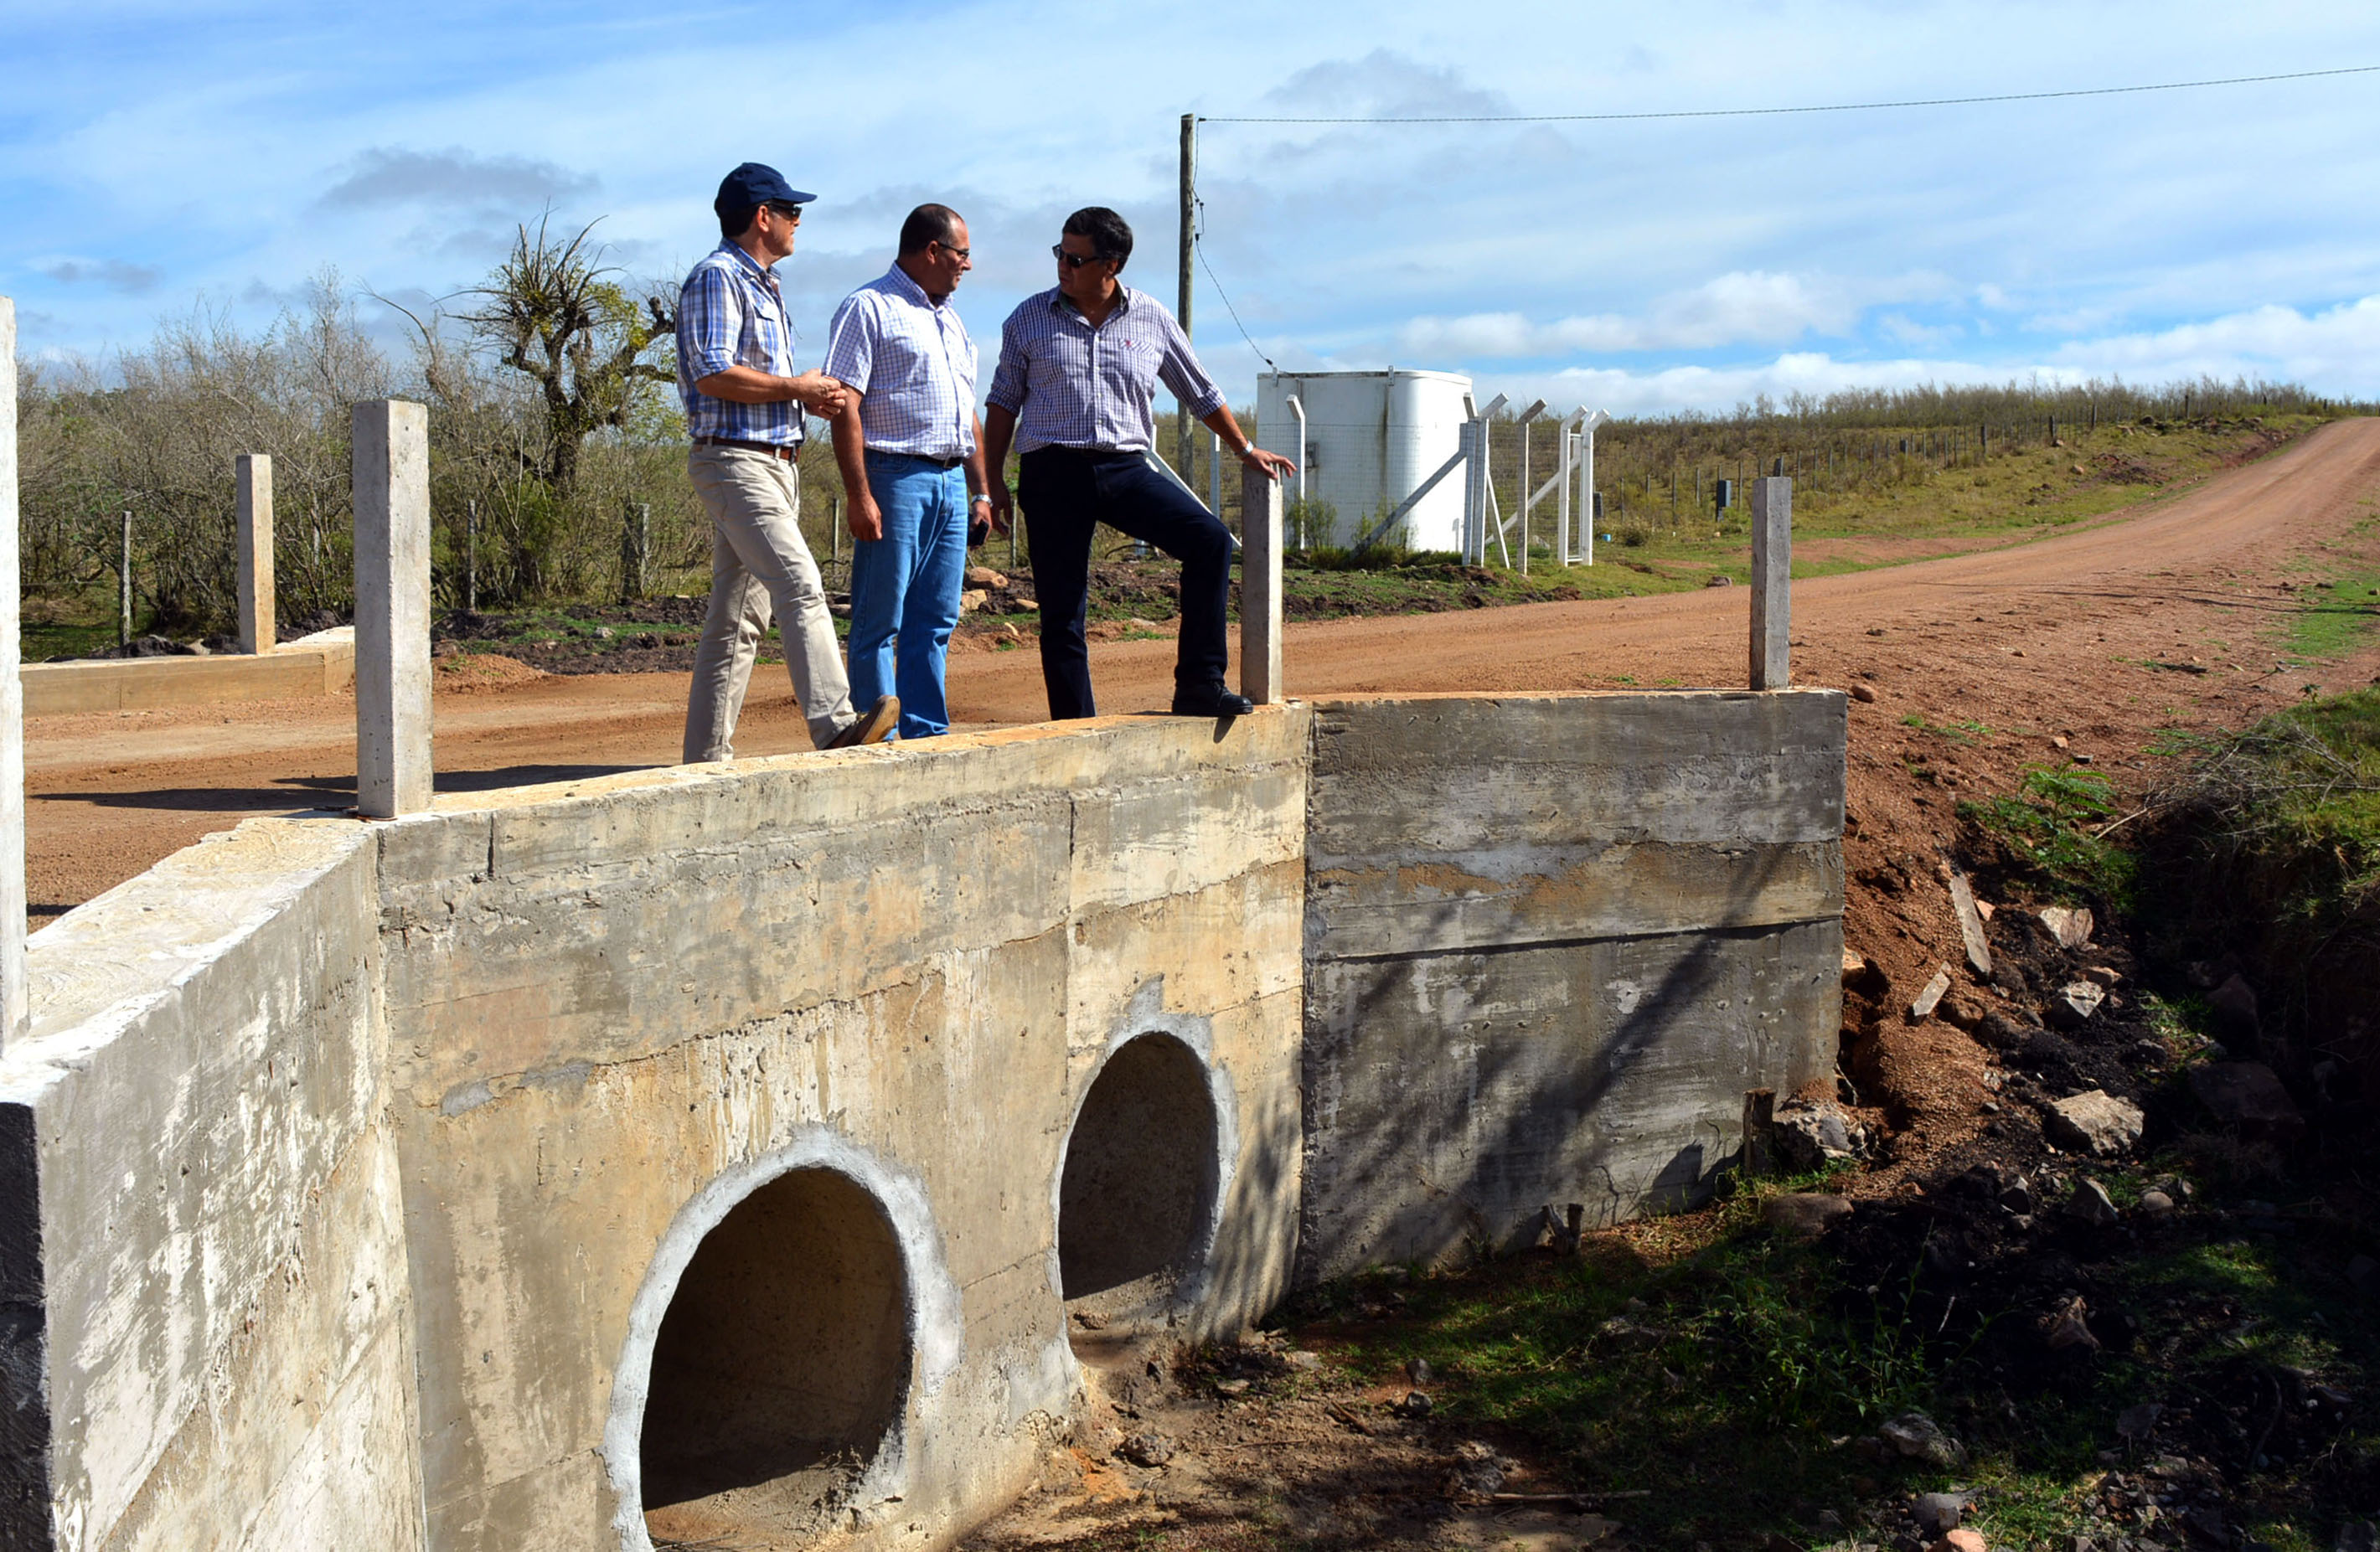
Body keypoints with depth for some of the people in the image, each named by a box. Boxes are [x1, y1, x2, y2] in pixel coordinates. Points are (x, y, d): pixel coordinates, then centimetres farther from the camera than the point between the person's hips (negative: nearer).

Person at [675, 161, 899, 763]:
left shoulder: (763, 286, 23)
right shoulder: (717, 278, -8)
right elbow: (714, 374, -19)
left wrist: (814, 397, 8)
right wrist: (797, 388, -11)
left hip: (777, 464, 10)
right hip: (735, 460, -10)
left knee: (740, 616, 8)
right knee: (801, 588, -22)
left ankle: (708, 756, 11)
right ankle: (834, 724, -32)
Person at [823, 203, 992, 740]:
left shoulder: (951, 322, 23)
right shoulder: (869, 308, -3)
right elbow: (845, 407, -12)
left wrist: (981, 491, 19)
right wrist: (859, 494, -19)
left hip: (951, 482, 8)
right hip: (895, 478, -8)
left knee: (936, 623, 7)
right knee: (880, 623, -4)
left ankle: (928, 736, 12)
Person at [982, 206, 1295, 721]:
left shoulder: (1152, 320, 8)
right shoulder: (1029, 319, 6)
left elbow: (1201, 393, 20)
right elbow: (1004, 402, 10)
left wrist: (1246, 450, 26)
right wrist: (993, 482, 4)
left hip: (1126, 468, 1)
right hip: (1053, 472, -1)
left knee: (1210, 539, -18)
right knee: (1061, 612, -3)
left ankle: (1198, 685, -13)